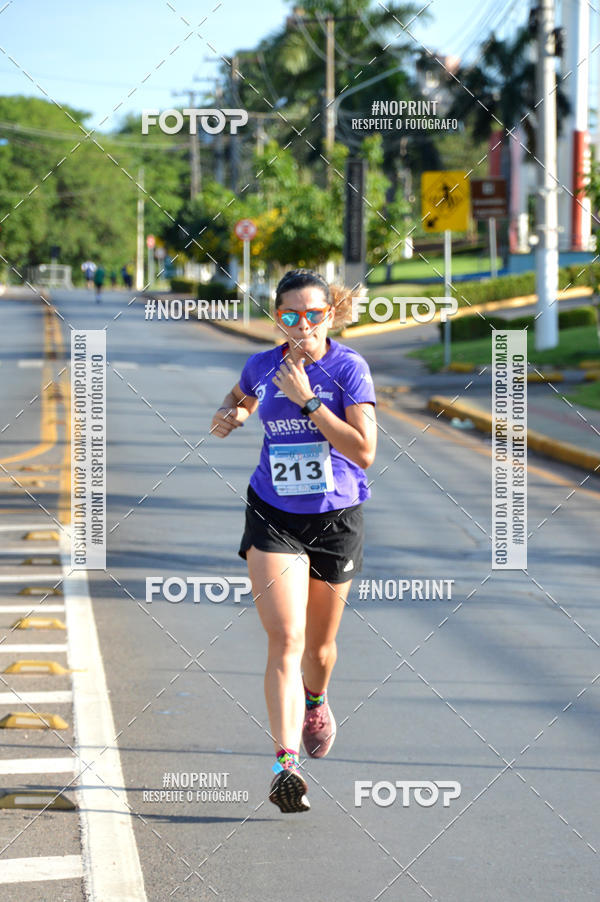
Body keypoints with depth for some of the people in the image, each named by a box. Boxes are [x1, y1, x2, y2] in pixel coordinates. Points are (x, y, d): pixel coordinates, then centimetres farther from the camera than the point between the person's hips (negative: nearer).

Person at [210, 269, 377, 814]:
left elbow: (364, 452, -21)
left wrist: (306, 401, -25)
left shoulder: (349, 368, -12)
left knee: (319, 646, 15)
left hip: (336, 518, -1)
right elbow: (242, 396, 24)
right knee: (286, 640, -16)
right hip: (273, 516, 1)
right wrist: (229, 415, 1)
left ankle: (315, 700, 51)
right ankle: (286, 764, -24)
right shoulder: (262, 366, -2)